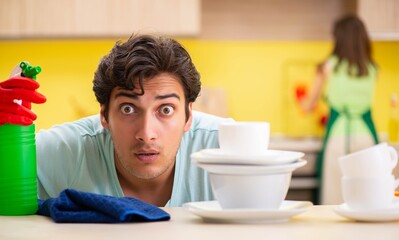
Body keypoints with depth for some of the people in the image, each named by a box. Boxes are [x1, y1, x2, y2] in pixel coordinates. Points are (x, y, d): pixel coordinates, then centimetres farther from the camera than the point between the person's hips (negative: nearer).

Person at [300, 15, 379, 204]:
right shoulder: (371, 69, 8)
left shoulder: (328, 67, 2)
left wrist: (303, 102, 37)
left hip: (338, 135, -2)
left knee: (335, 198, 0)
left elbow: (309, 106, 14)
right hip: (366, 135, 3)